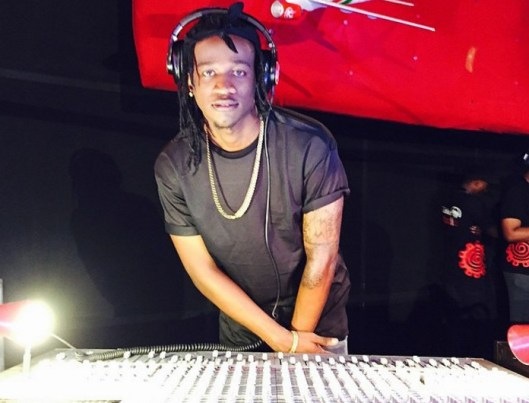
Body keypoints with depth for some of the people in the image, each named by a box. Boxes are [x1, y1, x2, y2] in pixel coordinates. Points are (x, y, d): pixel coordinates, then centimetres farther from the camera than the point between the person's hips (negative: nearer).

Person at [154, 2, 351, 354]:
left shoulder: (309, 145, -23)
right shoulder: (173, 165, -16)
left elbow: (322, 257, -17)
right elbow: (202, 269, -12)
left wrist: (297, 339, -11)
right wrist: (283, 339, -15)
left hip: (318, 323, -2)